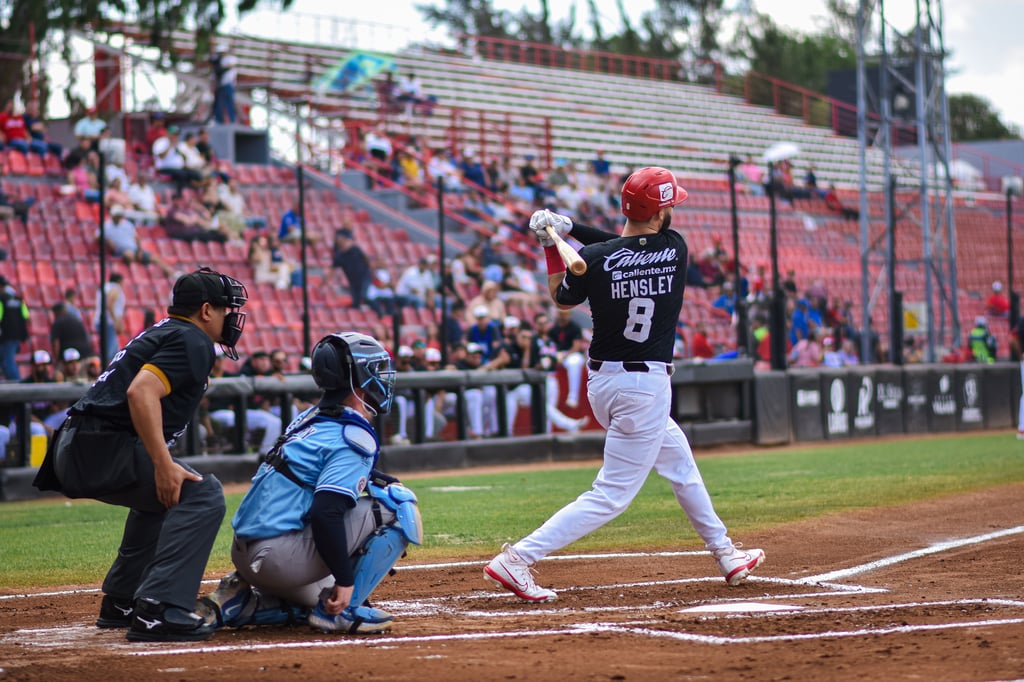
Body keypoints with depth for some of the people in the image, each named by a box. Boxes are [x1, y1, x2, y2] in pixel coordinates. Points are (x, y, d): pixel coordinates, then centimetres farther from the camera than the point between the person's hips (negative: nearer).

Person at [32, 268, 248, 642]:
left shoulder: (161, 333, 25)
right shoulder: (192, 341, -6)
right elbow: (141, 392, -22)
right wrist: (163, 464, -24)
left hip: (75, 454, 10)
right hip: (102, 447, -10)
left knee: (163, 494, 32)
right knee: (201, 494, -14)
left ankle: (120, 603, 34)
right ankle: (157, 611, -24)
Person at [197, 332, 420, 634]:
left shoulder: (309, 420, 15)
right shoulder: (354, 437, -12)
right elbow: (324, 514, -23)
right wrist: (345, 579, -19)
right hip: (280, 558, -9)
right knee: (397, 504, -8)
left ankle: (233, 604, 13)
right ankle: (340, 610, -7)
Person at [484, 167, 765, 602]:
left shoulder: (594, 258, -8)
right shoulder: (674, 249, -8)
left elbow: (561, 299, 11)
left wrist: (552, 241, 10)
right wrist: (567, 227, 3)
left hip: (602, 382, 5)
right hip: (647, 386, -5)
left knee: (680, 463, 25)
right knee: (612, 494, -3)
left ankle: (726, 556, 37)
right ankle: (517, 559, -14)